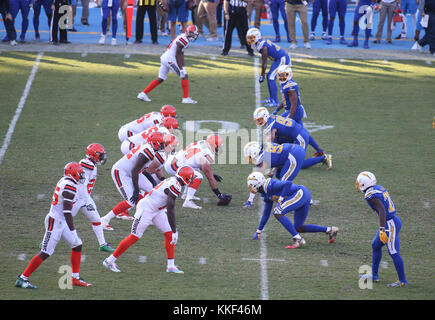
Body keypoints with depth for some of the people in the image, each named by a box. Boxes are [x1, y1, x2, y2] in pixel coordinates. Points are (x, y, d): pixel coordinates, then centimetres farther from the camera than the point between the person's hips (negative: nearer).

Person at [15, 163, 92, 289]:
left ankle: (75, 278, 19)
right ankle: (22, 279, -4)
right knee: (46, 252, -8)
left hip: (61, 222, 10)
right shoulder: (70, 186, -20)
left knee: (77, 245, 14)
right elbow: (67, 211, -24)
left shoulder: (63, 181, 9)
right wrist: (73, 231, -23)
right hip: (55, 222, -10)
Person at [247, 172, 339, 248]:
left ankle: (298, 240, -22)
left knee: (277, 213, -19)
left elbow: (288, 184, -22)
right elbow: (266, 214, 26)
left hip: (300, 193, -10)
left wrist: (281, 199, -18)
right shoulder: (265, 195, 17)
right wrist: (258, 232, 29)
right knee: (299, 228, 16)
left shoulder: (269, 185, -13)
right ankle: (330, 230, 19)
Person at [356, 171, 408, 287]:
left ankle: (403, 281, 2)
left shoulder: (371, 195, -19)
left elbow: (382, 211, -29)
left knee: (394, 252, -4)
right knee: (375, 245, 21)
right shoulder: (379, 188, 9)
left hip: (390, 224, -10)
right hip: (394, 220, 10)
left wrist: (382, 230, -35)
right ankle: (374, 275, 30)